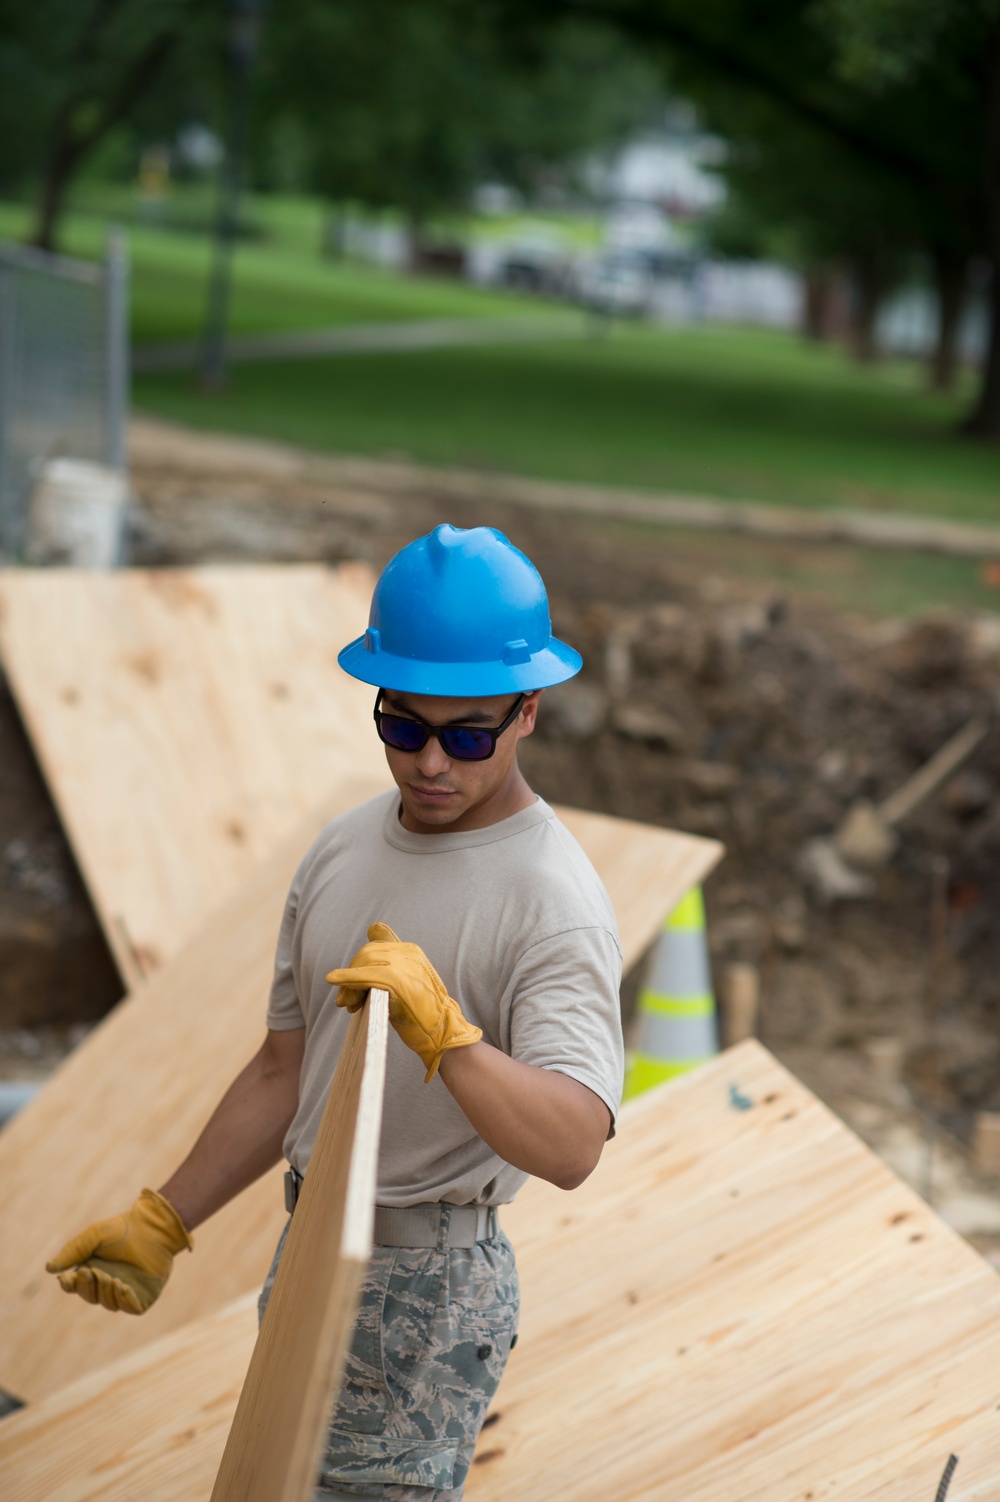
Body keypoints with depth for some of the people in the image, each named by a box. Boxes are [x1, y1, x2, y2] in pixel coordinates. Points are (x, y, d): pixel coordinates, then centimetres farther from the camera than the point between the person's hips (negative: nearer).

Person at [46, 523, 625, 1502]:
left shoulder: (554, 900, -18)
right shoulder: (342, 851, 7)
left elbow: (571, 1146, -31)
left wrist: (441, 1030, -45)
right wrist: (161, 1222, 16)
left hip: (430, 1284, -8)